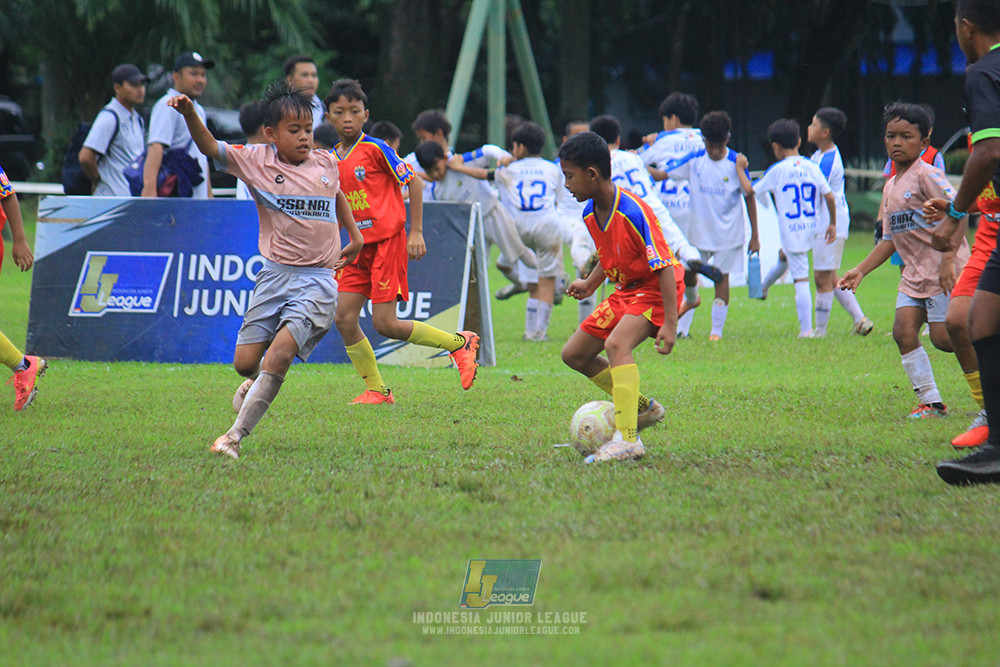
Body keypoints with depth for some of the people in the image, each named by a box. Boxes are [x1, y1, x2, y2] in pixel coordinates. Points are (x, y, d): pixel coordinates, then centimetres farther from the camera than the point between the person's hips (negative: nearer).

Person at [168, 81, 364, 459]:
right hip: (275, 274, 1)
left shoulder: (326, 164, 5)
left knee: (279, 354, -20)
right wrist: (189, 114, -31)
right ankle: (260, 381, 39)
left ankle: (236, 435, -18)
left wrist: (354, 234, 28)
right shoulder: (257, 161, -2)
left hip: (317, 280, -1)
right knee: (245, 362, -1)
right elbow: (210, 148, -14)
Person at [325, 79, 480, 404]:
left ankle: (460, 343, 7)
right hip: (359, 245, 7)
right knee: (344, 317, -4)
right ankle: (376, 390, 10)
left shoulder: (376, 149, -10)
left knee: (385, 324, -11)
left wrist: (416, 232, -9)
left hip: (388, 241, -7)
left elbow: (413, 182, -6)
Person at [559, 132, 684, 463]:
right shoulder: (590, 213, -1)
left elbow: (664, 267, -27)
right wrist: (590, 284, 12)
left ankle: (627, 439, -36)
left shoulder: (633, 212, -27)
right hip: (626, 289, 9)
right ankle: (643, 407, 22)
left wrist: (669, 323, -31)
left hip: (656, 288, -9)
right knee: (574, 354, 8)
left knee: (617, 344, -33)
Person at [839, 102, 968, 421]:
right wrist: (860, 271, 16)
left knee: (943, 336, -12)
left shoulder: (927, 175, -10)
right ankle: (930, 401, 0)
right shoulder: (890, 187, 16)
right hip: (915, 272, 8)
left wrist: (947, 258, -27)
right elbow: (889, 239, 22)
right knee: (903, 330, -6)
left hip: (944, 269, -8)